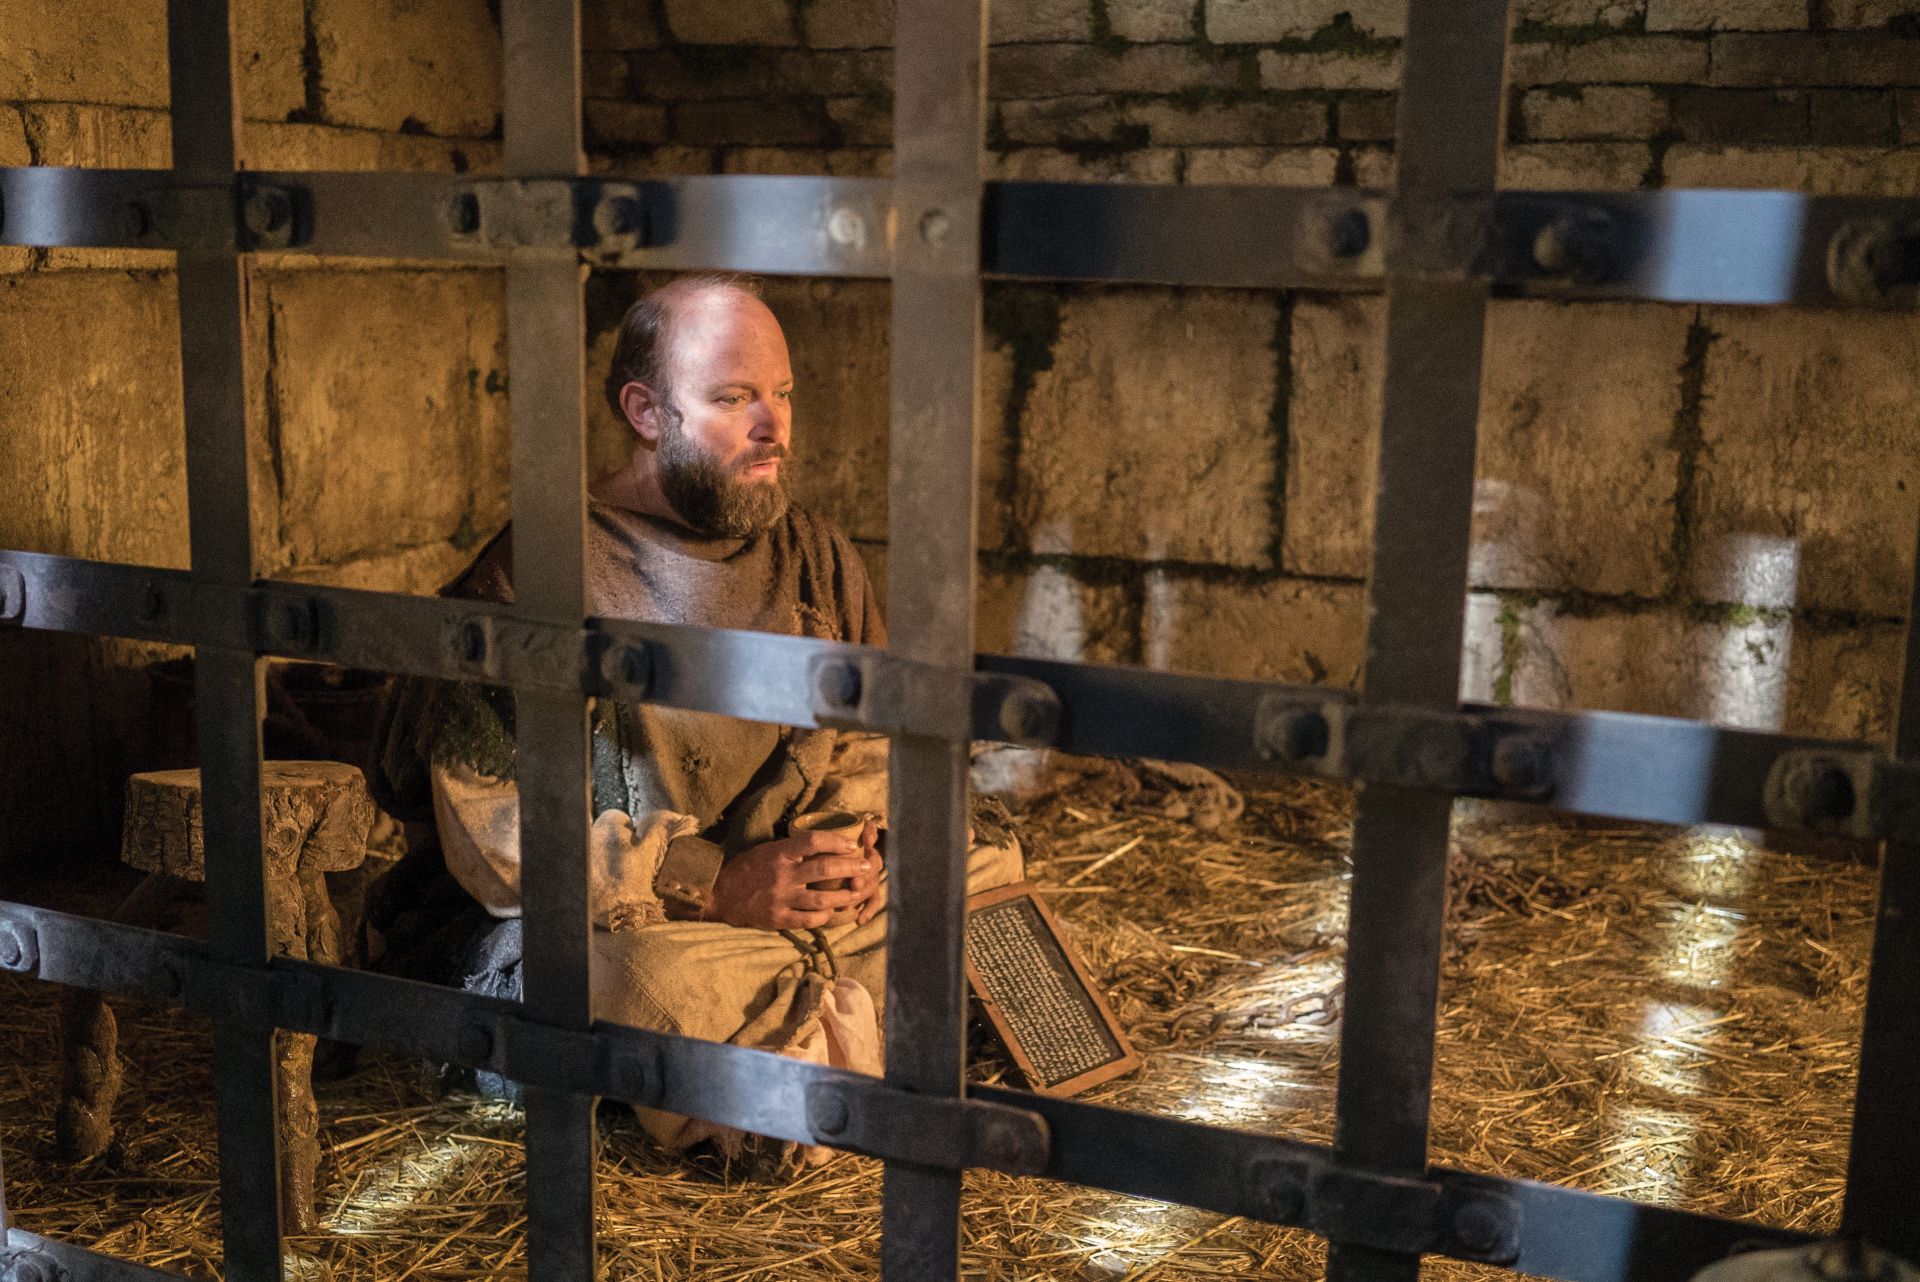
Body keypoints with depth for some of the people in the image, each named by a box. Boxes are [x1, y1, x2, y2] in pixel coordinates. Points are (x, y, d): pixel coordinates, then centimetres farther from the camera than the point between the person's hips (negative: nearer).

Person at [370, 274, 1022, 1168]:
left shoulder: (814, 555, 10)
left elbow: (874, 737, 19)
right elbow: (491, 827, -14)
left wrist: (854, 845, -5)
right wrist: (713, 886, -20)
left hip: (819, 905, 6)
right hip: (631, 928, -6)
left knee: (1003, 881, -8)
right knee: (658, 988, -34)